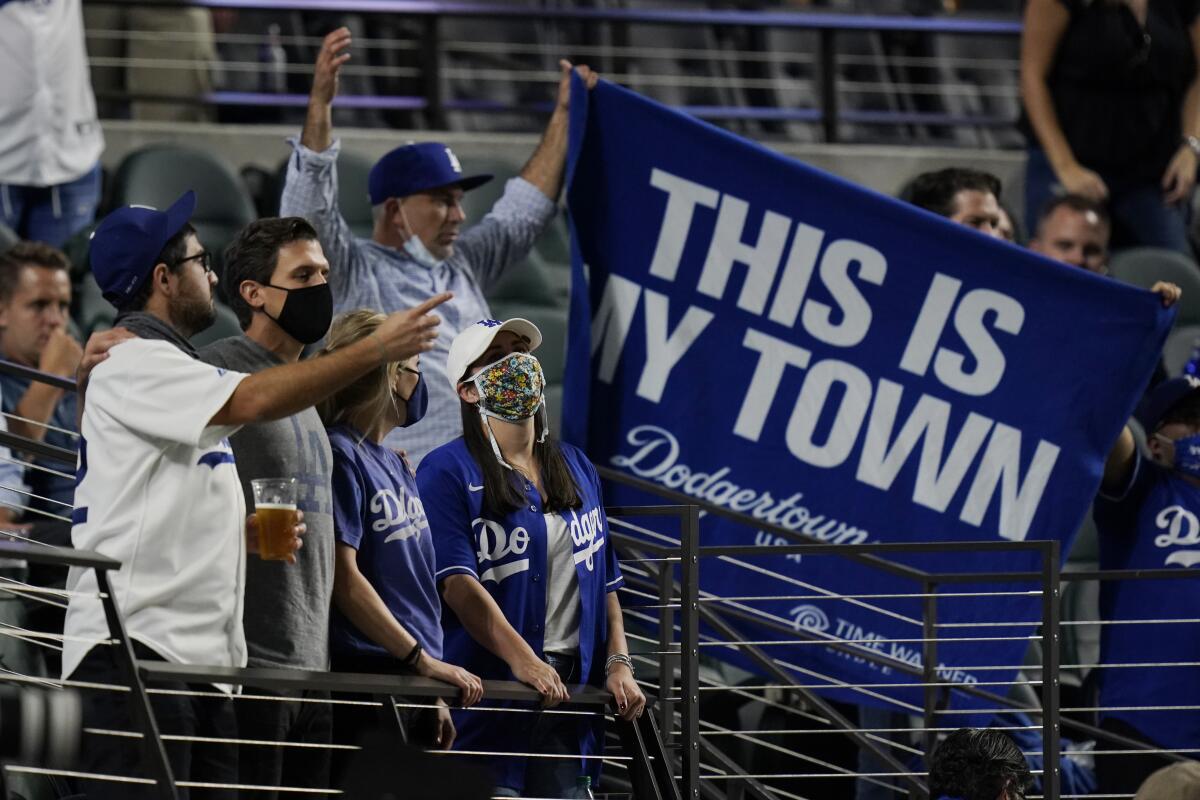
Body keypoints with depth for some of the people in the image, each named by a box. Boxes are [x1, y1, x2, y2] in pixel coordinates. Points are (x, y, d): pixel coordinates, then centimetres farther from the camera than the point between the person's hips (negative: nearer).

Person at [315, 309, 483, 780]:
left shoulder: (397, 467, 18)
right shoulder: (340, 455, -8)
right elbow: (345, 578, -16)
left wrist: (436, 692, 15)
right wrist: (423, 659, -19)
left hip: (412, 688, 9)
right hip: (365, 675, -9)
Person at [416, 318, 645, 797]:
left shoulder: (577, 469, 17)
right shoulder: (448, 472, -3)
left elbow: (604, 579, 19)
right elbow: (456, 579, -15)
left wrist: (618, 664, 6)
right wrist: (522, 659, -25)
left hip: (569, 688, 6)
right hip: (486, 691, -5)